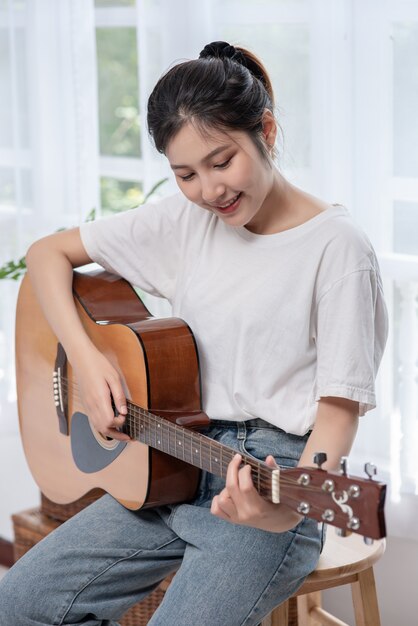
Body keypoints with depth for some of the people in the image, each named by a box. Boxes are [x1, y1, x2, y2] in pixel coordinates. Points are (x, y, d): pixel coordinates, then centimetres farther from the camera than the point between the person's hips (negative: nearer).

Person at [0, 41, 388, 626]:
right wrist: (85, 358, -5)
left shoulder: (336, 247, -11)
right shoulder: (185, 220, 5)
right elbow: (49, 252, 11)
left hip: (267, 486, -6)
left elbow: (340, 404, -13)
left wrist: (291, 506, -31)